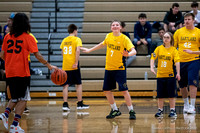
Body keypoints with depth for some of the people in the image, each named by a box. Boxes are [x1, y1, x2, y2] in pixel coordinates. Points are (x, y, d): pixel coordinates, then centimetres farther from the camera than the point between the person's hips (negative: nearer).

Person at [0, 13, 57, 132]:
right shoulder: (28, 37, -6)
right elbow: (38, 56, -7)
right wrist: (49, 66, 2)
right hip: (22, 73, -5)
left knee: (15, 98, 19)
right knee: (22, 99, 4)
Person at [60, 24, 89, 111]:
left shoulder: (64, 40, 11)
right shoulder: (77, 39, -4)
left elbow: (63, 52, 15)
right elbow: (78, 50, -18)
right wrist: (76, 63, -18)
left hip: (65, 66, 4)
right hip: (73, 66, -4)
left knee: (66, 85, 3)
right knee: (78, 84, 8)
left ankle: (65, 104, -5)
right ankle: (80, 103, 10)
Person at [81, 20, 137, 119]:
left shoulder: (124, 38, -11)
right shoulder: (108, 36, 4)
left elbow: (133, 51, -20)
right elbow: (103, 44, 25)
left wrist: (128, 54, -43)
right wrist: (90, 50, 33)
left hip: (120, 68, -6)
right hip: (108, 68, 6)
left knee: (124, 90, -11)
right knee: (107, 90, 8)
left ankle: (131, 111, 0)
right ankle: (115, 110, 24)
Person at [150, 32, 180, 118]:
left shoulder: (173, 50, -3)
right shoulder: (159, 48, 5)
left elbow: (177, 61, -10)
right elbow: (153, 58, 0)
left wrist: (178, 73, -18)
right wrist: (152, 67, -15)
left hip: (170, 75, -2)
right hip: (160, 75, 2)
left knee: (171, 94, 1)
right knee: (160, 95, 7)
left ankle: (172, 111, 9)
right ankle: (160, 111, 17)